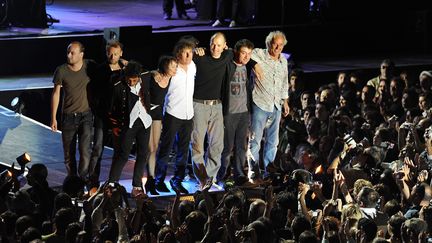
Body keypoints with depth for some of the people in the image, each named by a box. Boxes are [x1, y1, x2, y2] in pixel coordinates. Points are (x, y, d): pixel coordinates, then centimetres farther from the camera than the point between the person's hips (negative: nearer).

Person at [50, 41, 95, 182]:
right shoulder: (61, 71, -7)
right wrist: (53, 118, 1)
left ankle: (84, 180, -9)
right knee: (69, 153, 6)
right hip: (68, 116, 1)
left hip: (86, 116, -1)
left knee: (85, 150, -15)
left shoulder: (89, 66, -4)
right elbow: (56, 93, 1)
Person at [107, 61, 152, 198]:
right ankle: (111, 185, 0)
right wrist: (115, 126, -1)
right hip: (128, 124, -4)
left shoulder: (144, 84, -2)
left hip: (144, 122, 4)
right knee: (123, 155, -6)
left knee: (142, 155, 6)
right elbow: (113, 109, -3)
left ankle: (137, 187, 14)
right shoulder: (119, 88, -12)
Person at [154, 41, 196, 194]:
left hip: (188, 115, 6)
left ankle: (177, 180, 17)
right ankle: (159, 180, 9)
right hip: (173, 114, -6)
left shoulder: (193, 67, 8)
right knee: (166, 148, 0)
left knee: (183, 150, 9)